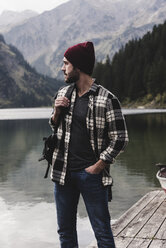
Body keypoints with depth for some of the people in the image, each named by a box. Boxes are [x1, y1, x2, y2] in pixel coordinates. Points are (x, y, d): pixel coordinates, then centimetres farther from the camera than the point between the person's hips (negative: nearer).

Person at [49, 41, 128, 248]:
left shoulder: (107, 99, -10)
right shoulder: (63, 94, 8)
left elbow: (120, 139, -7)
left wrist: (97, 167, -10)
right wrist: (57, 111, -2)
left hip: (91, 175, -5)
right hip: (63, 172, 5)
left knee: (102, 231, 3)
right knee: (65, 230, 15)